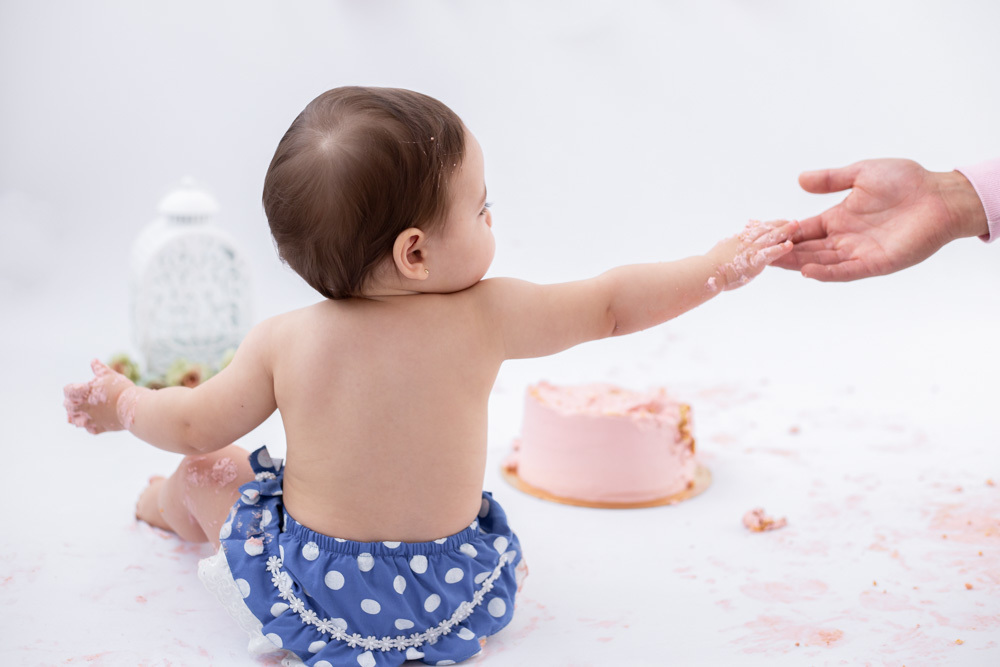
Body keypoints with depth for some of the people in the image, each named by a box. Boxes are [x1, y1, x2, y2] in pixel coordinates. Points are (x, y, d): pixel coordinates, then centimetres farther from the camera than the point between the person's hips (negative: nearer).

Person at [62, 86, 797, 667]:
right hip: (446, 595, 1)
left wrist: (122, 403, 17)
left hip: (307, 593, 0)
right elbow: (614, 304, -7)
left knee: (210, 468, 24)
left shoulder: (282, 343, -14)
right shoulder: (487, 316, -16)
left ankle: (175, 506, 54)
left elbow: (197, 426, -2)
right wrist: (720, 265, 3)